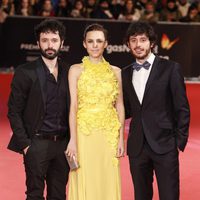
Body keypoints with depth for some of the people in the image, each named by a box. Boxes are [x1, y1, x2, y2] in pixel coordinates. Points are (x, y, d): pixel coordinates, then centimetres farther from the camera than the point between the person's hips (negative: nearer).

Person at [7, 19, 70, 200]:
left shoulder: (68, 72, 8)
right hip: (37, 143, -4)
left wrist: (72, 142, 5)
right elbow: (14, 112, -5)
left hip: (63, 144, 4)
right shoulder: (25, 72, -4)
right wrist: (24, 144, -11)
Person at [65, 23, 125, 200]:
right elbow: (73, 106, -4)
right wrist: (73, 140, -11)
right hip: (84, 133, -2)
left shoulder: (115, 72, 9)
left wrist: (121, 139, 2)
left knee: (108, 184, 4)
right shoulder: (76, 70, 1)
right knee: (85, 184, -1)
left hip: (109, 135, 2)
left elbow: (119, 106, 9)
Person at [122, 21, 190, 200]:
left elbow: (182, 108, -2)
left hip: (164, 146, -4)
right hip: (137, 147, 4)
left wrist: (180, 141, -6)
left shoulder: (170, 69, -2)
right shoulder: (126, 74, 11)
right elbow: (128, 110, 15)